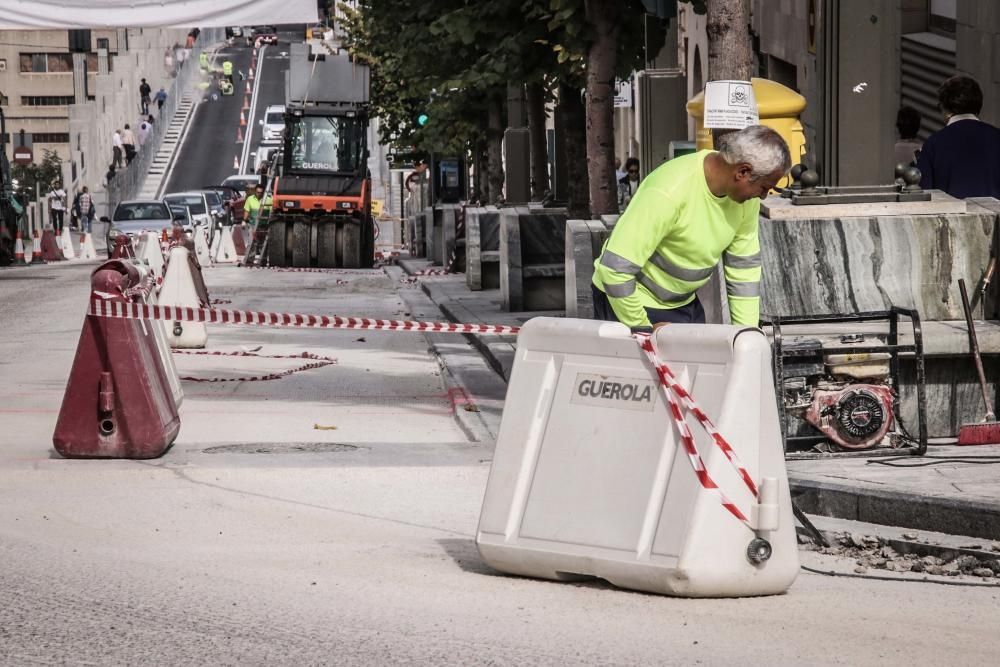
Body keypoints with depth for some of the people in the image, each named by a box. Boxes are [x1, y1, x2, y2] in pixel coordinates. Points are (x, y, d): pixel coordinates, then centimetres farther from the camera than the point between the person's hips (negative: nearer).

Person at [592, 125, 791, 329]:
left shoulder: (745, 193, -9)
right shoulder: (669, 193, -31)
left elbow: (744, 266, 2)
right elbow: (614, 268, -29)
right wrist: (642, 328, -19)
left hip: (683, 302, 7)